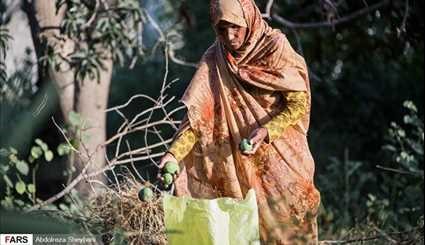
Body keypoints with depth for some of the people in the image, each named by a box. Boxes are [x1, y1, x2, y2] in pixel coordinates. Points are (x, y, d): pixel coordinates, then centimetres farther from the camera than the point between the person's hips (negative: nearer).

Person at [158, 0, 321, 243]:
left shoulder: (276, 47, -9)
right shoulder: (214, 60, -1)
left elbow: (300, 103, -10)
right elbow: (198, 113, -6)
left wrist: (266, 131, -25)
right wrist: (174, 153, -20)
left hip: (281, 156, -2)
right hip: (240, 163, 2)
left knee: (290, 223, -3)